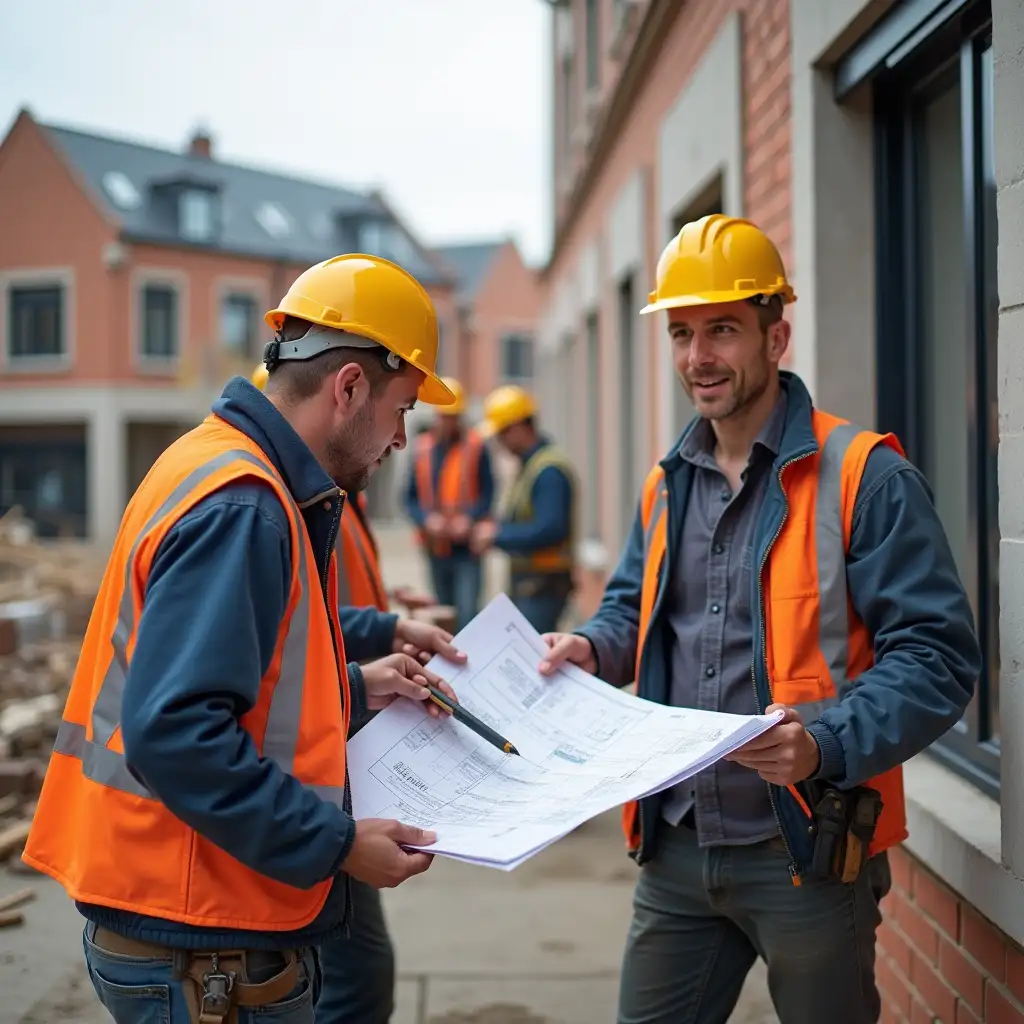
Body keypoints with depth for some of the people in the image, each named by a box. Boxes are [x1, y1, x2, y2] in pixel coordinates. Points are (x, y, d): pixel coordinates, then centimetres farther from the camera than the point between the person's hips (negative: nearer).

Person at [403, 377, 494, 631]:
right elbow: (411, 496, 7)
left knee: (467, 611, -12)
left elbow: (488, 492, -3)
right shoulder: (423, 447, 6)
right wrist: (427, 519, -11)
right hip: (435, 546, 4)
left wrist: (470, 518, -19)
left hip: (467, 545, -4)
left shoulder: (475, 446, -3)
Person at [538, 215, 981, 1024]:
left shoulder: (862, 476, -12)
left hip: (807, 850, -6)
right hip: (675, 844, 6)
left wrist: (828, 744, -30)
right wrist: (592, 648, 1)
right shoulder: (668, 485, 10)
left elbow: (937, 656, -16)